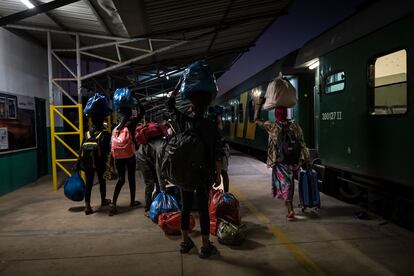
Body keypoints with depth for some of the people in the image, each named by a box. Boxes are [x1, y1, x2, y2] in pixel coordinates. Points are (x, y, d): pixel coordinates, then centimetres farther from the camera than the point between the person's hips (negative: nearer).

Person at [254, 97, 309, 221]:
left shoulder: (273, 127, -10)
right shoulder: (295, 126, -2)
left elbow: (256, 119, 0)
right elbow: (302, 144, 0)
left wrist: (260, 104, 4)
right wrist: (305, 159, 8)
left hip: (280, 162, -3)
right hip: (294, 161, 3)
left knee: (284, 184, 6)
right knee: (289, 184, 19)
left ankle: (290, 210, 0)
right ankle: (290, 209, 32)